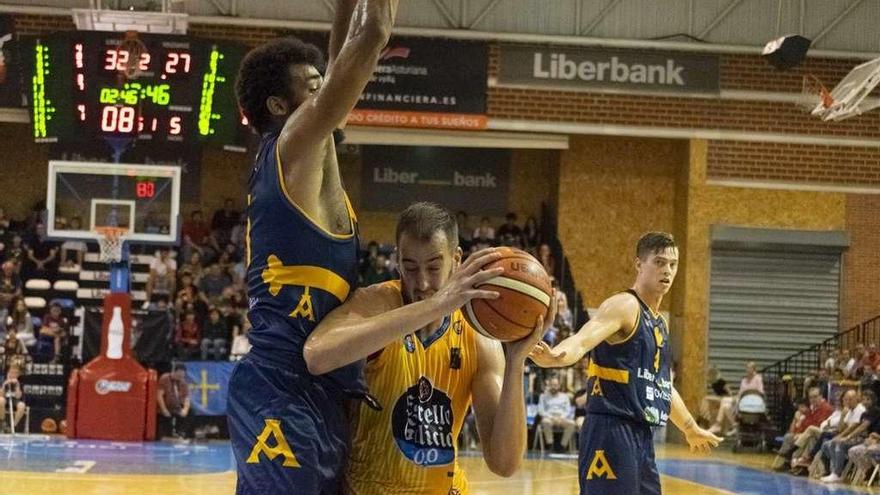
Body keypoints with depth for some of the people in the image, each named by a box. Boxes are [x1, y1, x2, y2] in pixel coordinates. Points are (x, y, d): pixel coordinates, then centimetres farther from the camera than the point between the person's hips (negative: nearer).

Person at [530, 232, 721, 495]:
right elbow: (581, 341, -28)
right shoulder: (624, 306, -9)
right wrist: (554, 357, -50)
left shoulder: (660, 323, 19)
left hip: (641, 436, 9)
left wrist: (692, 429, 43)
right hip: (611, 431, -9)